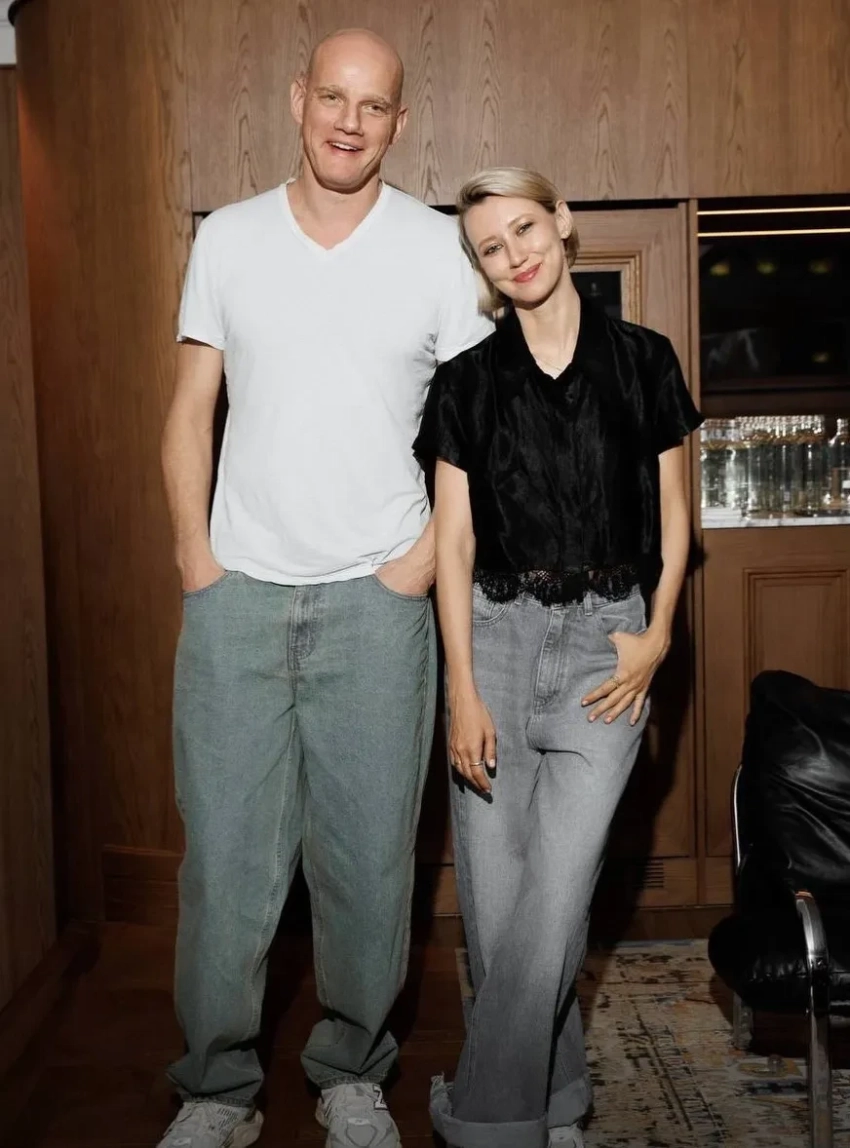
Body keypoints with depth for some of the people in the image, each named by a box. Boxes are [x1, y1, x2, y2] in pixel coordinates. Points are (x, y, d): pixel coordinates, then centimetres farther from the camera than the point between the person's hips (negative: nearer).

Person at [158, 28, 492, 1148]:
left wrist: (430, 551, -4)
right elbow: (191, 408, 9)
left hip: (375, 596, -1)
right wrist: (194, 552, 0)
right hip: (237, 592, 1)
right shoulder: (227, 238, 7)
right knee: (225, 855, 3)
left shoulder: (438, 249, 2)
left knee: (370, 856, 6)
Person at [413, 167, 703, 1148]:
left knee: (555, 898, -10)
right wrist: (462, 690, -5)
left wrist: (657, 636, -2)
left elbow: (671, 514, 12)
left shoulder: (642, 360, 6)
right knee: (495, 901, 2)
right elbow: (453, 540, 3)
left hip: (604, 639, -1)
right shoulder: (468, 377, 6)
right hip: (495, 633, 1)